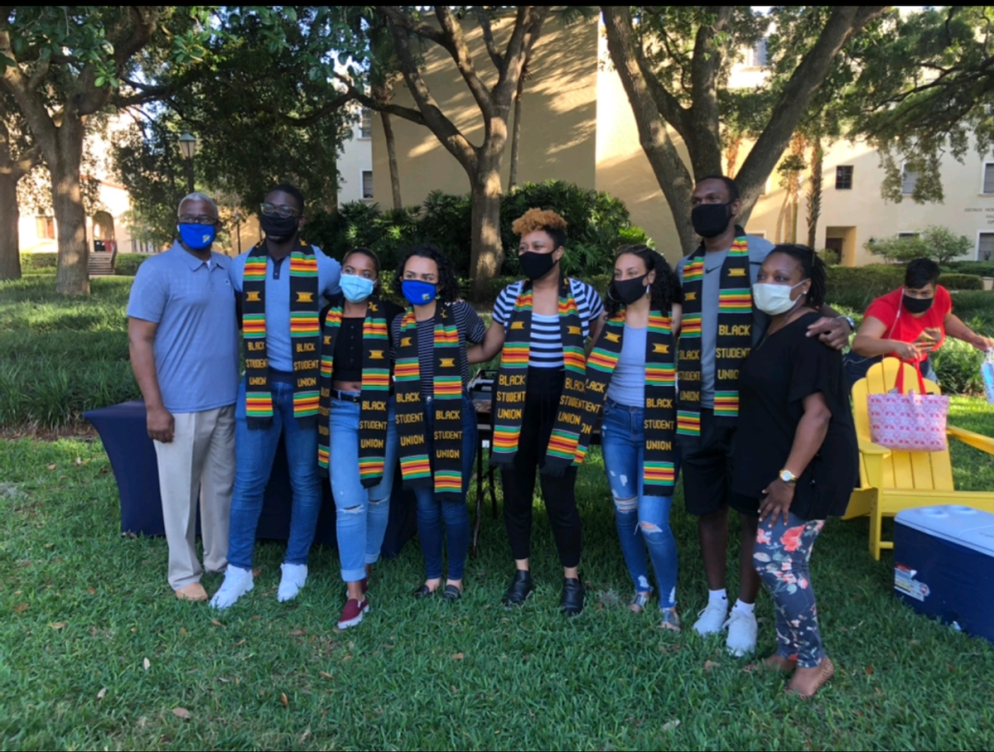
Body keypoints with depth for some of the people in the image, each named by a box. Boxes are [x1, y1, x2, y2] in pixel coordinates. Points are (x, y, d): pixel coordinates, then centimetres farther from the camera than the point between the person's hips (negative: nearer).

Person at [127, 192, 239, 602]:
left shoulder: (229, 268, 8)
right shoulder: (157, 270, -8)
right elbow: (139, 340, -10)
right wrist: (154, 406, -15)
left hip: (226, 402, 5)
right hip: (181, 406, -5)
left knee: (222, 484, 16)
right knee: (181, 491, 7)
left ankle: (222, 558, 32)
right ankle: (183, 572, 22)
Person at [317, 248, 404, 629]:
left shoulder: (390, 315, -5)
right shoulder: (326, 315, 3)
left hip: (381, 413, -1)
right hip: (340, 413, 1)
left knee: (377, 497, 12)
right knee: (348, 503, -5)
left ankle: (366, 568, 34)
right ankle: (355, 593, 3)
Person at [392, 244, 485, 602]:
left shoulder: (459, 312, -5)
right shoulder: (399, 323, 6)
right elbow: (398, 371, 14)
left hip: (455, 416, -3)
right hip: (416, 419, 3)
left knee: (452, 502, 3)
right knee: (425, 503, 9)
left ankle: (455, 577, 22)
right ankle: (432, 575, 26)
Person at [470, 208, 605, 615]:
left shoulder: (584, 295, 0)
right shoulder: (509, 296, 4)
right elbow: (487, 350, 7)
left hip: (561, 409, -2)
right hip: (517, 409, 2)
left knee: (559, 497, -1)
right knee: (515, 494, 10)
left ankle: (572, 578, 22)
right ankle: (522, 572, 31)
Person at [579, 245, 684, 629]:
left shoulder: (672, 316, -7)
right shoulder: (610, 319, 3)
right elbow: (593, 370, 9)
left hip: (657, 425, -4)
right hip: (617, 423, 4)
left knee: (652, 523, -8)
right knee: (625, 512, 13)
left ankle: (668, 603, 16)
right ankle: (641, 588, 35)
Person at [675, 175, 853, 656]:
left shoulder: (763, 255, -3)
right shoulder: (684, 268, 12)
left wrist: (837, 323, -30)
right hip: (695, 411, 5)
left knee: (751, 512, 6)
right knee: (707, 508, 13)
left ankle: (745, 609, 23)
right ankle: (716, 598, 31)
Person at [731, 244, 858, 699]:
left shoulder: (810, 335, -18)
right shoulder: (773, 330, 11)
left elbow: (817, 412, -25)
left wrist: (788, 477, -24)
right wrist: (775, 474, 15)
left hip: (809, 472, -9)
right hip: (779, 469, 9)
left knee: (772, 557, -8)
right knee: (787, 562, 15)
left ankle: (813, 660, 11)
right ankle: (789, 653, 28)